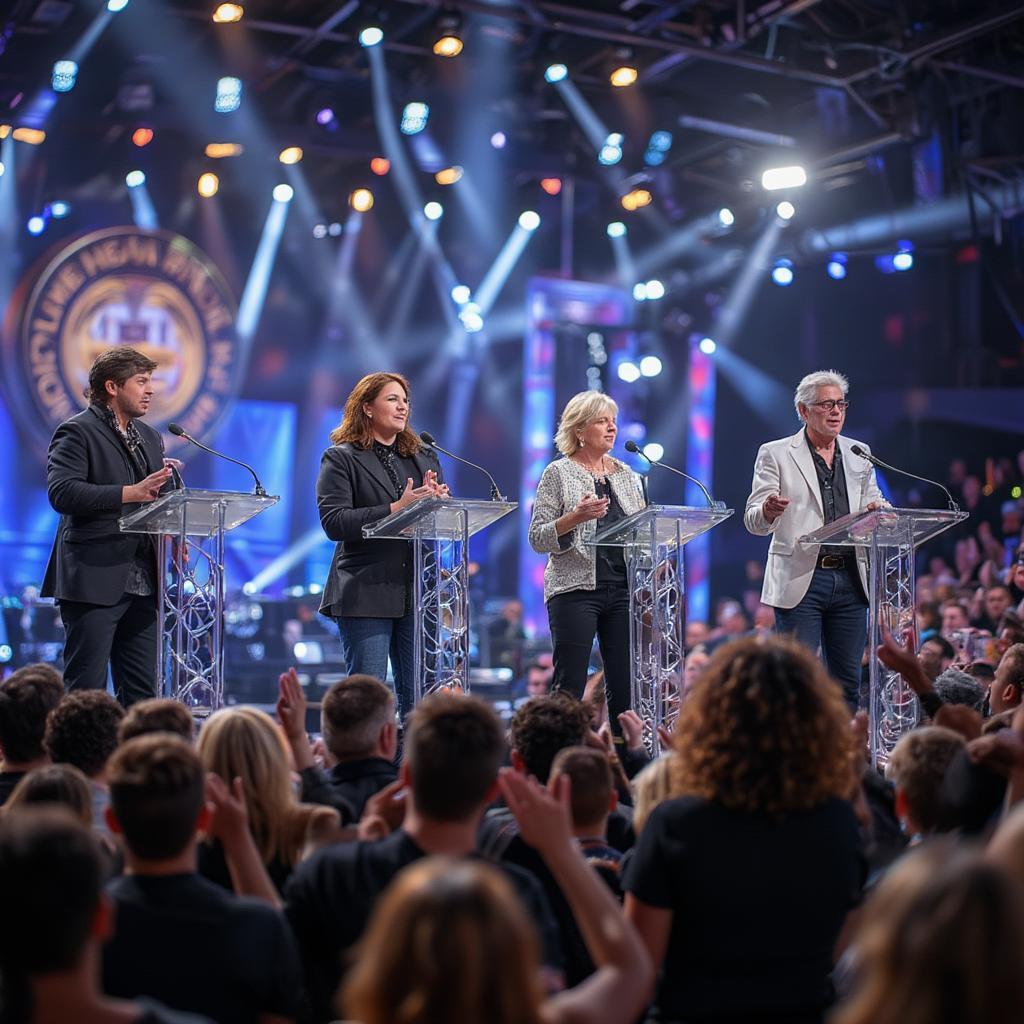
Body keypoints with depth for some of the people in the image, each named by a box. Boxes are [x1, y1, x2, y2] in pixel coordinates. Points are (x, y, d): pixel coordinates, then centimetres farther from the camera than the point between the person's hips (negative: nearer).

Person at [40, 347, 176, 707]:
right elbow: (61, 492, -19)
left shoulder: (149, 438, 18)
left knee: (142, 692, 9)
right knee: (86, 690, -4)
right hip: (94, 580, -7)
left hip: (141, 582, 8)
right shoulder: (77, 432, -5)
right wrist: (131, 493, -24)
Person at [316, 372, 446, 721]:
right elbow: (333, 522, -11)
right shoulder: (341, 458, 3)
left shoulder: (425, 457, 19)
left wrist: (435, 500, -8)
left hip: (419, 591, 5)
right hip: (366, 594, -5)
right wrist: (395, 509, -18)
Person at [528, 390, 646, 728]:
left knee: (625, 687, 2)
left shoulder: (626, 475, 15)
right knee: (570, 689, -6)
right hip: (575, 589, -4)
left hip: (623, 589, 5)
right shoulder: (558, 473, 0)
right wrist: (576, 516, -20)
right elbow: (537, 538, -5)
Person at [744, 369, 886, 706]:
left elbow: (872, 510, 20)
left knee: (848, 682, 7)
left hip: (850, 579, 4)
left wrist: (877, 511, -5)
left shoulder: (859, 454, 15)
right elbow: (754, 522, -3)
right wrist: (768, 511, -27)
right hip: (800, 580, -4)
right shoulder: (775, 454, 2)